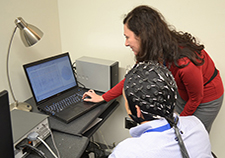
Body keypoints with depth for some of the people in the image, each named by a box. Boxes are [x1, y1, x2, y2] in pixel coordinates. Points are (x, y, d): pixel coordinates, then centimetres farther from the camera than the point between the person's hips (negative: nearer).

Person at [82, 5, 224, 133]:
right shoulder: (153, 53, -18)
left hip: (206, 100, -6)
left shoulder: (184, 63, -40)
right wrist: (103, 98, 2)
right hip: (184, 94, 6)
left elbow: (196, 97, -21)